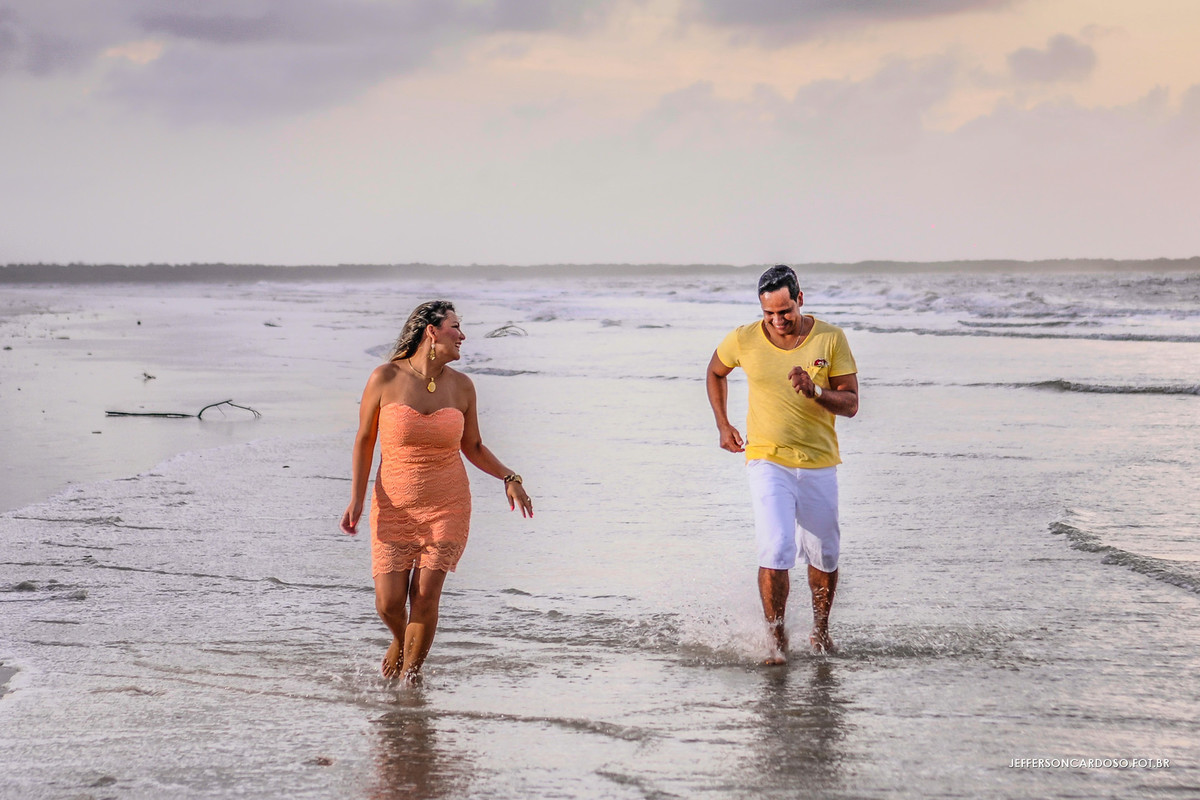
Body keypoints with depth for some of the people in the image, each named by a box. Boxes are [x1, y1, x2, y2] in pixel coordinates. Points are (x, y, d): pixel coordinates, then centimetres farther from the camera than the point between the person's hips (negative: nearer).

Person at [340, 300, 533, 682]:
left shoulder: (461, 386, 1)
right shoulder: (386, 378, -7)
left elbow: (473, 447, 12)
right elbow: (364, 441, 1)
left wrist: (508, 478, -4)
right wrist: (356, 498, -6)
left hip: (447, 507, 1)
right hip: (394, 507, -1)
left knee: (425, 598, -7)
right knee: (388, 604, -3)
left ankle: (410, 673, 14)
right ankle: (399, 641, 33)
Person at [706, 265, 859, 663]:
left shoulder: (831, 339, -6)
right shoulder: (744, 340, -4)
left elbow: (850, 404, -4)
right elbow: (715, 372, 17)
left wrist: (814, 392, -23)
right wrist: (723, 425, 11)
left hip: (819, 465, 2)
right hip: (767, 461, -1)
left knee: (824, 556, 12)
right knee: (776, 551, -18)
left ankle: (820, 630, 35)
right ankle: (777, 640, -8)